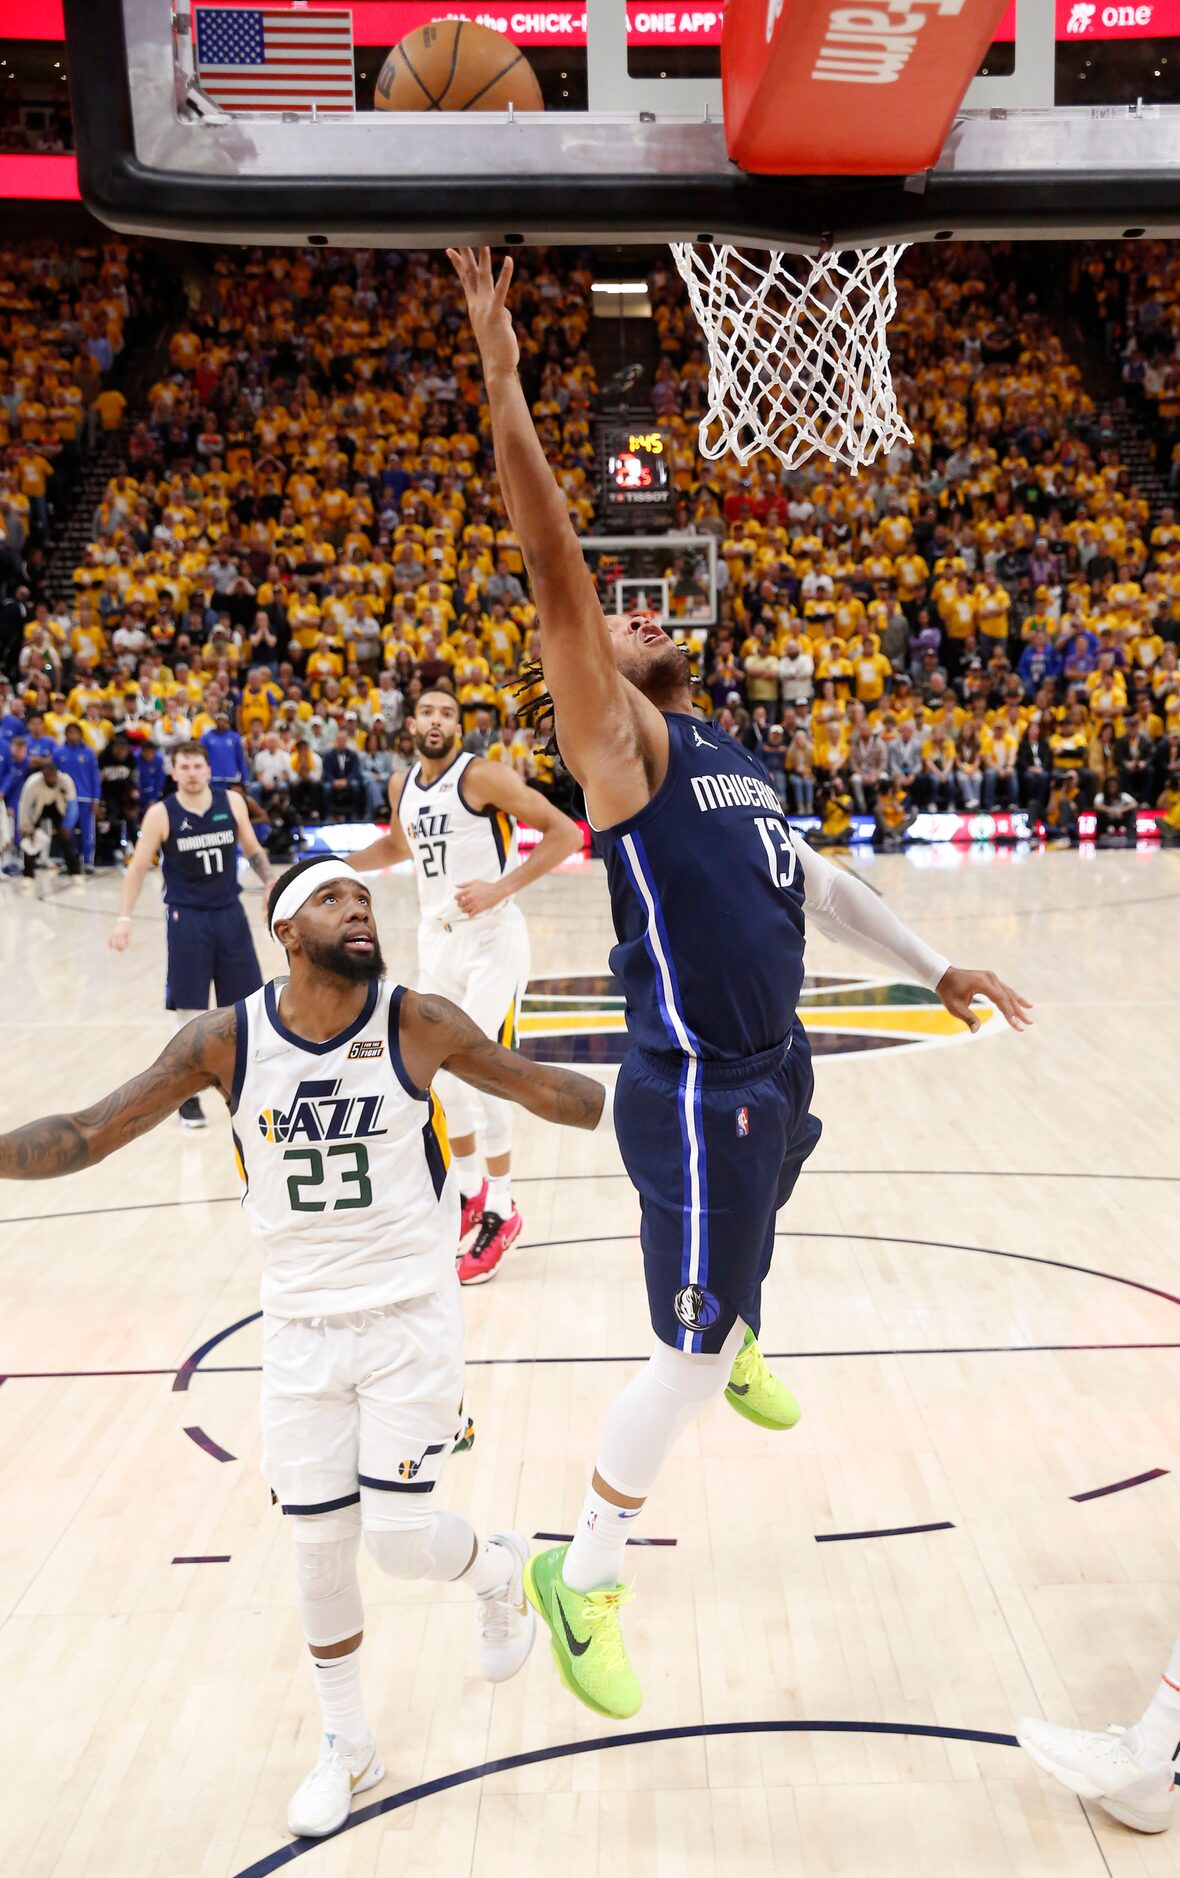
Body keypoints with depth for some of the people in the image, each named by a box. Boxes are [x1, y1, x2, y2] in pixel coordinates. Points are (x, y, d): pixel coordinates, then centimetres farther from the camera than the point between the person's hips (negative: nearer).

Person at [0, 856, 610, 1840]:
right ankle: (347, 1746, 35)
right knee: (319, 1545, 10)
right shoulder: (227, 1040, -10)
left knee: (399, 1539, -3)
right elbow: (87, 1135, -7)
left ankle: (500, 1567, 34)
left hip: (412, 1320, -2)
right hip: (299, 1331, 2)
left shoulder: (419, 1024, -12)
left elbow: (542, 1089, -1)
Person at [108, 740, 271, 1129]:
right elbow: (137, 867, -5)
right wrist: (125, 918, -12)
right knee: (189, 1010, 0)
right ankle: (188, 1095, 14)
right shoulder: (161, 814, -8)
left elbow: (252, 848, 12)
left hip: (230, 913, 3)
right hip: (187, 918, -3)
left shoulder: (232, 801, -1)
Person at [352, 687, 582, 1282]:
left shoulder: (482, 776, -14)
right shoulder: (402, 786, 7)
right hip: (435, 937, 7)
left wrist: (501, 887, -25)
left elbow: (565, 833, -18)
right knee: (441, 1069, 13)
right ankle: (470, 1190, 31)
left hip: (490, 937, -7)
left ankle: (500, 1211, 6)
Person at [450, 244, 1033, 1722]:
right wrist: (502, 376, -25)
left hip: (770, 1074, 8)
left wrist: (930, 965, 16)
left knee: (738, 1255, 34)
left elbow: (818, 884, 21)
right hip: (698, 1093, -8)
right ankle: (580, 1581, 17)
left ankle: (732, 1342, 66)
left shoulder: (735, 762, 14)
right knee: (689, 1357, -2)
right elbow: (556, 576, -23)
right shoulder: (621, 745, -12)